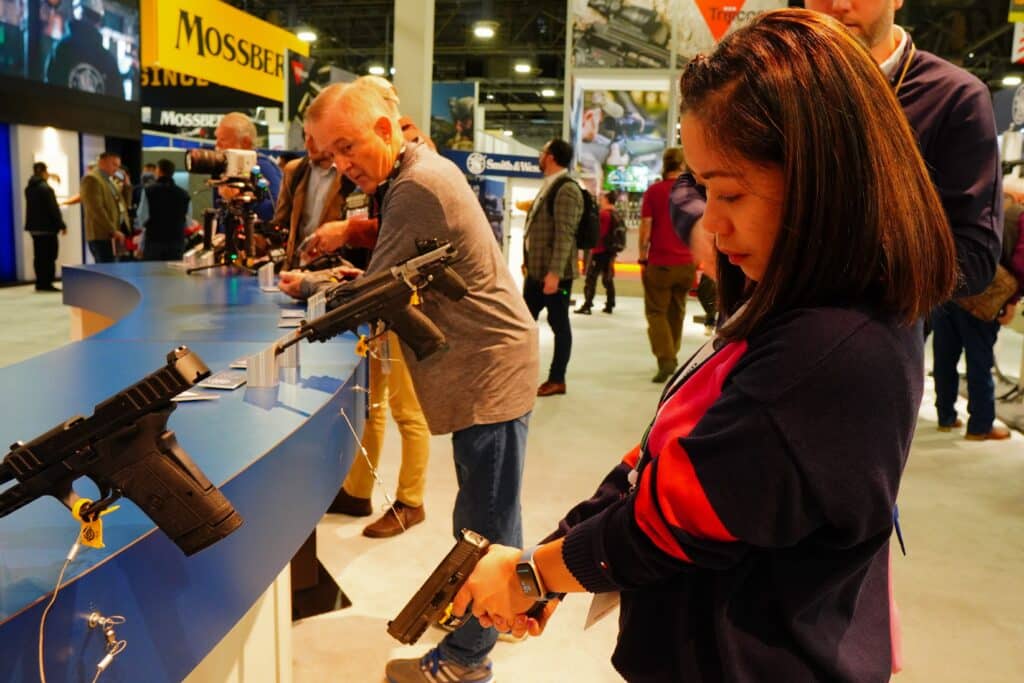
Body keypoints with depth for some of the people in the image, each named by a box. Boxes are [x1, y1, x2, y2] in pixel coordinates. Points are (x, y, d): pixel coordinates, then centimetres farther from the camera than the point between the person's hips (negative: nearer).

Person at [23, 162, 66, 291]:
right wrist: (61, 225, -10)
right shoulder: (46, 188, -15)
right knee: (49, 257, -3)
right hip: (47, 227, -8)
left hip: (34, 227, 8)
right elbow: (53, 209, -17)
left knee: (38, 256, 11)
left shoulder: (29, 188, 10)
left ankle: (40, 283, 14)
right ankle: (47, 283, -3)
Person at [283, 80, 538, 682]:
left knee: (484, 519, -1)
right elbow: (401, 271, 16)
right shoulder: (418, 171, 12)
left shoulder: (418, 185, -20)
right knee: (487, 510, 22)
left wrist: (309, 286, 1)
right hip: (487, 361, 11)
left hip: (491, 368, -11)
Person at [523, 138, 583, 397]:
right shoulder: (549, 186, 15)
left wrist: (554, 272, -25)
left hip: (554, 272, -9)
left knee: (559, 324, 2)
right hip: (536, 269, 9)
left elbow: (565, 234, -21)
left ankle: (557, 380, 11)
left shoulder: (566, 189, -15)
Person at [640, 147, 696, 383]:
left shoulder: (653, 191, -4)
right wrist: (696, 263, 12)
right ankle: (672, 356, 28)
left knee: (656, 311, 3)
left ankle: (665, 358, -14)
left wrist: (642, 259, 4)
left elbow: (645, 229, -6)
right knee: (677, 311, 17)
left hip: (659, 264, -3)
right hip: (685, 264, 3)